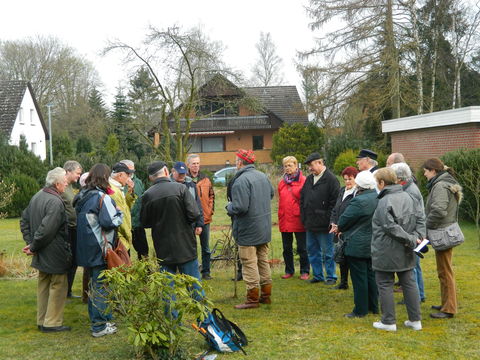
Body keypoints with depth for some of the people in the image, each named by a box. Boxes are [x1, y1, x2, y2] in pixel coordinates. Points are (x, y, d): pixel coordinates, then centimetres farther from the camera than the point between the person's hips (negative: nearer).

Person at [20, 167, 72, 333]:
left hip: (41, 255, 9)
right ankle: (52, 323, 11)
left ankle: (42, 321, 28)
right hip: (55, 254, -9)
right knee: (59, 286, 4)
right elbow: (46, 229, -28)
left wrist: (30, 242, 9)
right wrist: (33, 247, -14)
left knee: (44, 285, 19)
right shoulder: (56, 202, -24)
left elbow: (24, 220, 14)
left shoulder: (37, 196, 6)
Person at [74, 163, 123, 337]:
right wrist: (119, 213, -3)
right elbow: (110, 222, -22)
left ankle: (95, 319, 29)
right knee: (102, 287, 0)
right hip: (100, 249, -8)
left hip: (86, 248, 9)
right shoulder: (102, 197, -16)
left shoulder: (82, 196, 10)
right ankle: (100, 326, 6)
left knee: (94, 285, 19)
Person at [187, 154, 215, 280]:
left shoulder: (205, 179, 7)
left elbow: (211, 195, 15)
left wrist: (211, 210, 6)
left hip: (205, 218, 4)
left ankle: (206, 272, 22)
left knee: (206, 248, 11)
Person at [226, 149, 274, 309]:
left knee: (249, 263, -1)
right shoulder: (263, 176, 6)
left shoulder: (241, 181, -22)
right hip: (265, 228, 9)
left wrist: (229, 206, -7)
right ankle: (266, 295, 25)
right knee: (263, 260, 16)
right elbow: (271, 193, 22)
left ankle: (252, 299, 5)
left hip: (248, 230, -9)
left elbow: (240, 207, -27)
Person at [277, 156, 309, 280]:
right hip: (284, 220, 5)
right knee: (287, 248, 13)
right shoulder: (282, 182, 10)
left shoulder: (303, 181, -6)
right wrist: (280, 217, 8)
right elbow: (280, 201, 14)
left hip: (298, 220, -5)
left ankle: (304, 271, 17)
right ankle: (289, 270, 26)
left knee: (302, 248, 4)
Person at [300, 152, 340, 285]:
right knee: (312, 250, 14)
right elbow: (302, 198, 18)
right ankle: (318, 275, 25)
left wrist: (328, 220, -16)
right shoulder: (309, 179, 13)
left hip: (324, 224, -8)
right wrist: (304, 217, 10)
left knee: (327, 252, 2)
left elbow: (335, 202, -15)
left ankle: (331, 276, 14)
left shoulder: (331, 179, -10)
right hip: (310, 224, 8)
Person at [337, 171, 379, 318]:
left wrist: (341, 229, 6)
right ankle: (374, 306, 26)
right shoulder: (378, 198, 3)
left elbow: (343, 221, -19)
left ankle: (360, 310, 8)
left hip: (357, 246, -8)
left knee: (359, 278, 0)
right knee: (371, 275, 17)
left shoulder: (359, 201, -23)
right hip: (373, 244, 8)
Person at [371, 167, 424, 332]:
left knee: (385, 285, 5)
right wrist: (415, 237, 0)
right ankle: (415, 320, 20)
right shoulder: (407, 196, 7)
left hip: (386, 252, -7)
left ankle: (389, 321, 11)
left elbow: (390, 227, -24)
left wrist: (411, 240, -17)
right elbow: (418, 218, 9)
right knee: (409, 283, 14)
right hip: (405, 253, 8)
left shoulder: (385, 201, -19)